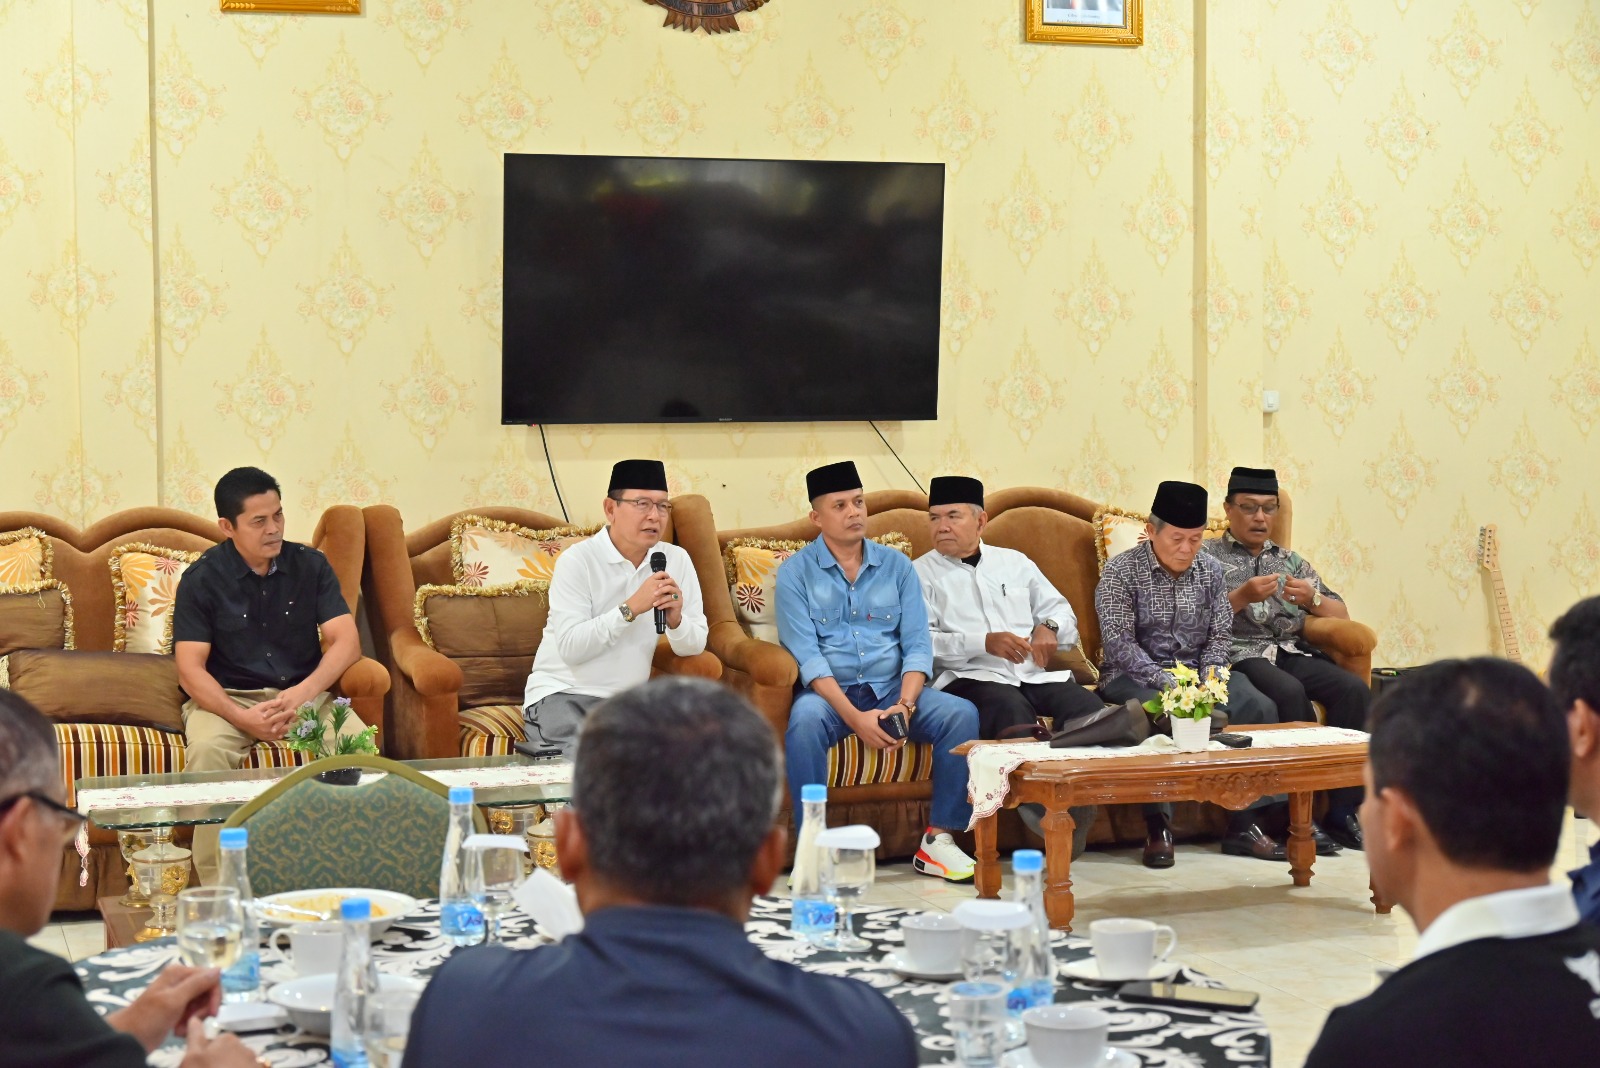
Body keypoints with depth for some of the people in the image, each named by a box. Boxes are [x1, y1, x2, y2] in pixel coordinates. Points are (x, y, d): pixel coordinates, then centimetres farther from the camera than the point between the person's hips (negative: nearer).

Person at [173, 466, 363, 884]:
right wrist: (242, 717, -26)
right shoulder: (202, 579, -4)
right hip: (226, 697, -2)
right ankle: (215, 888, -29)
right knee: (206, 749, -36)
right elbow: (190, 669, -10)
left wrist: (303, 693, -22)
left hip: (305, 693, 2)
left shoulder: (310, 566, 4)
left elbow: (346, 641, -4)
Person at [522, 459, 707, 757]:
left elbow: (695, 645, 3)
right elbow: (570, 646, -21)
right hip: (563, 695, -5)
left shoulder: (676, 560, 4)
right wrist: (630, 608, -27)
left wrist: (676, 620, -19)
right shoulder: (577, 561, -10)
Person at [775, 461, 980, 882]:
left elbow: (917, 645, 4)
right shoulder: (796, 572, 1)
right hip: (829, 692, -3)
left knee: (962, 713, -22)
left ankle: (937, 840, -15)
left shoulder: (896, 565, 11)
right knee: (803, 721, -37)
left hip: (892, 689, 3)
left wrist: (904, 705, -16)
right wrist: (854, 717, -22)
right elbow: (806, 654, -9)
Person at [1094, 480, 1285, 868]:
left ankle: (1245, 823, -17)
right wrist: (1169, 682, -23)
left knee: (1258, 706, -22)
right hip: (1135, 676, -5)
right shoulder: (1120, 571, -6)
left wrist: (1210, 677, -12)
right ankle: (1157, 827, -29)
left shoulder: (1209, 570, 9)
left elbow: (1219, 635, 8)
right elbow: (1120, 644, -13)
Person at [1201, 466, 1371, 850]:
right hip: (1240, 654, -5)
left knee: (1354, 689, -25)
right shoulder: (1207, 555, 12)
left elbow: (1341, 615, 20)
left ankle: (1344, 811, -24)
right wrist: (1241, 597, -13)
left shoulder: (1291, 561, 25)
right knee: (1290, 693, -36)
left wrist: (1312, 599, -1)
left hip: (1292, 651, 5)